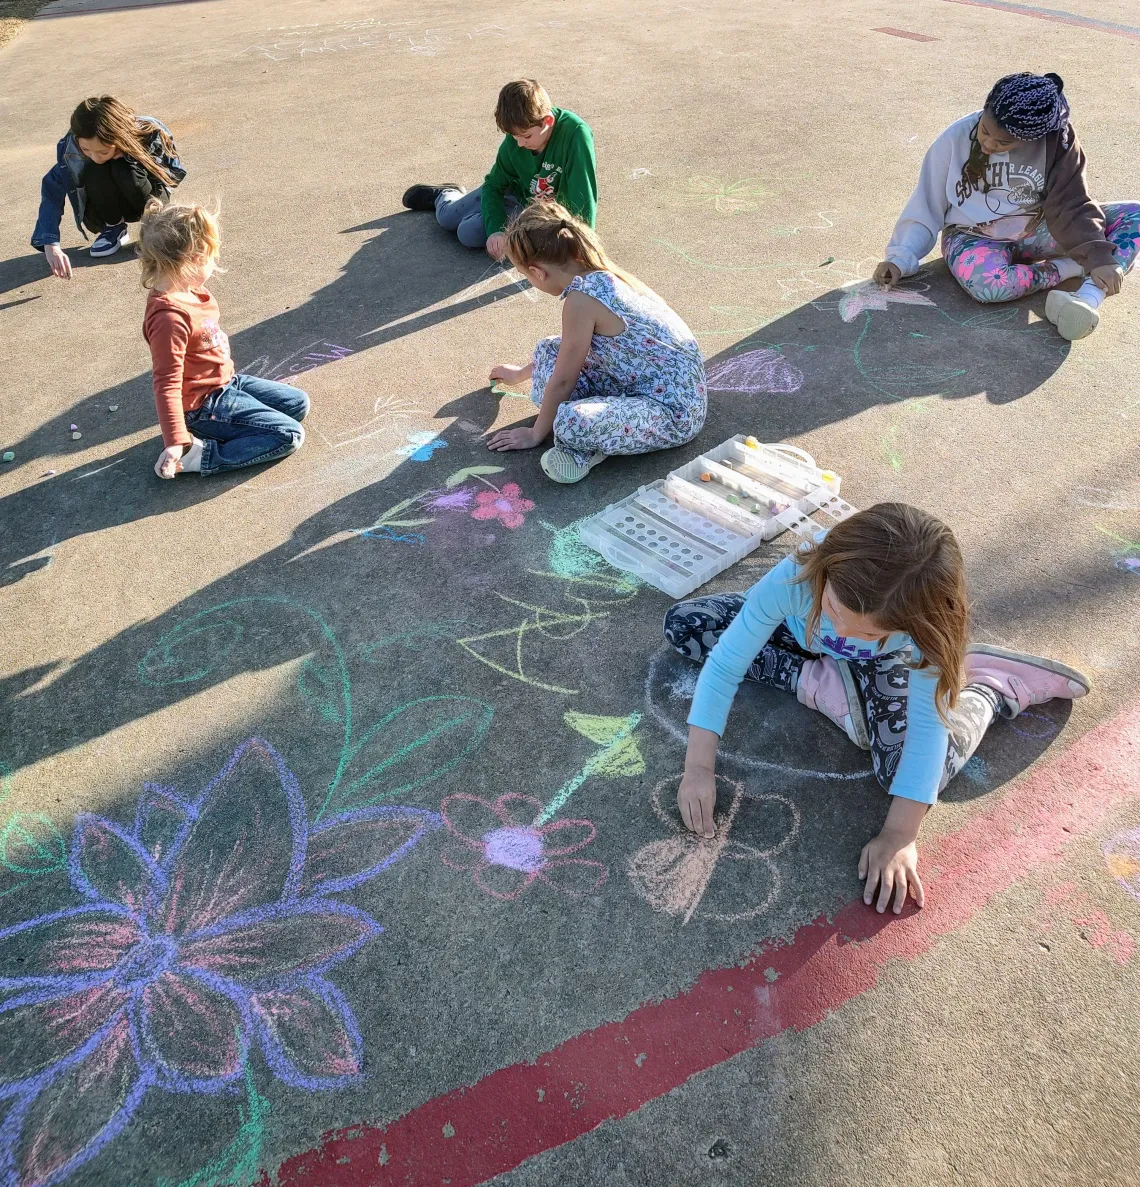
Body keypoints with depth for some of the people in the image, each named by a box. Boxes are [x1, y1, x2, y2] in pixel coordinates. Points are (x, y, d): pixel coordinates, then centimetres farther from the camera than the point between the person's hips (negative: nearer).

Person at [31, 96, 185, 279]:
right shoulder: (73, 145, -27)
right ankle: (114, 228, -4)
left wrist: (133, 161, -33)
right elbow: (52, 190, -27)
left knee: (123, 171, -34)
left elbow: (176, 172, -15)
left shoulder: (150, 134, -30)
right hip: (112, 207, 2)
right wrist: (51, 246, -40)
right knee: (95, 173, -32)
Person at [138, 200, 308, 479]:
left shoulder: (186, 292, -1)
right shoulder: (170, 316, -29)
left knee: (298, 404, 16)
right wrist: (175, 442, -31)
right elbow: (167, 384, -30)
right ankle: (199, 456, -12)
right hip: (205, 404, -10)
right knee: (289, 435, -13)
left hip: (225, 382, 10)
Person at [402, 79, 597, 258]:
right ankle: (443, 195, 44)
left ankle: (451, 195, 21)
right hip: (516, 192, 4)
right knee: (447, 217, 5)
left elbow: (584, 204, -34)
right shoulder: (514, 140, -19)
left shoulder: (575, 134, -35)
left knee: (470, 233, -16)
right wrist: (495, 229, -24)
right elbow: (493, 185, -9)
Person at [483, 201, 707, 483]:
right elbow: (570, 348, 26)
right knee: (550, 350, 14)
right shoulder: (601, 275, 7)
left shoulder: (581, 298, -21)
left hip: (675, 414, -10)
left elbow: (563, 380, -11)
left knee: (570, 423, -37)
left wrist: (536, 433, 3)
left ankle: (586, 450, -4)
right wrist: (522, 373, 39)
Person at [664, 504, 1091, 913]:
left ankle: (991, 687, 5)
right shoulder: (795, 579, -43)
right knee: (682, 624, -13)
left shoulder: (922, 627, -41)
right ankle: (816, 682, -9)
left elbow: (928, 728, -34)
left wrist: (899, 835, -36)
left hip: (881, 663, -2)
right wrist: (699, 767, -38)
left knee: (919, 769, -25)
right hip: (799, 634, 2)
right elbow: (724, 665, -36)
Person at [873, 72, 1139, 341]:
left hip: (1036, 232, 3)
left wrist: (1098, 257, -26)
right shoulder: (956, 138, -16)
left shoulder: (1056, 141, -13)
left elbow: (1071, 206, -13)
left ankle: (1089, 296, -37)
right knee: (984, 283, -41)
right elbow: (926, 205, -8)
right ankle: (1073, 268, -18)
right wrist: (900, 258, -15)